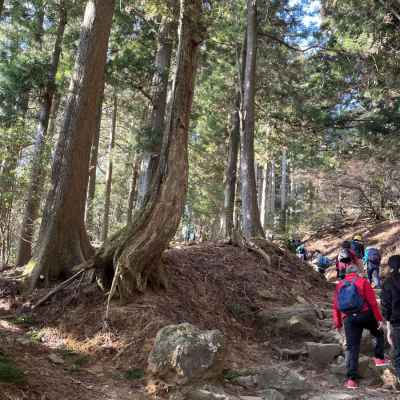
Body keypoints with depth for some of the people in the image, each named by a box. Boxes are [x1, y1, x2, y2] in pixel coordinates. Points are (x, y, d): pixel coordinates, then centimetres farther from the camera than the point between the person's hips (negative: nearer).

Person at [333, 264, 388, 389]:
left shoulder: (339, 285, 14)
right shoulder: (362, 281, 2)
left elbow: (335, 306, 13)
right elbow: (372, 302, -6)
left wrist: (338, 324, 19)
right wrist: (379, 319, -4)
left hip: (349, 319, 3)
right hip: (365, 315, -2)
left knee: (352, 347, 3)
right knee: (379, 334, 28)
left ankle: (351, 379, -2)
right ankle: (379, 358, 22)